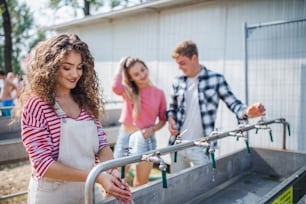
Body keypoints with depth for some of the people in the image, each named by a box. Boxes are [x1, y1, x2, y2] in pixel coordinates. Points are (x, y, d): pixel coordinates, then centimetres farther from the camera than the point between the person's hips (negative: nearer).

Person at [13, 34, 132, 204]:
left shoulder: (86, 101, 1)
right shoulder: (36, 105, -16)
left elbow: (102, 144, -1)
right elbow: (43, 164, -19)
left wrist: (113, 172, -20)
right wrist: (97, 177, -26)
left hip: (89, 190, 5)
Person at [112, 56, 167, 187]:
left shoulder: (159, 93, -1)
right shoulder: (128, 90, -2)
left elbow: (163, 119, 10)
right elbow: (115, 87, -27)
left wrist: (153, 129, -9)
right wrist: (120, 67, -12)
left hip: (146, 140, 0)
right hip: (125, 137, 0)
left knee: (141, 184, 13)